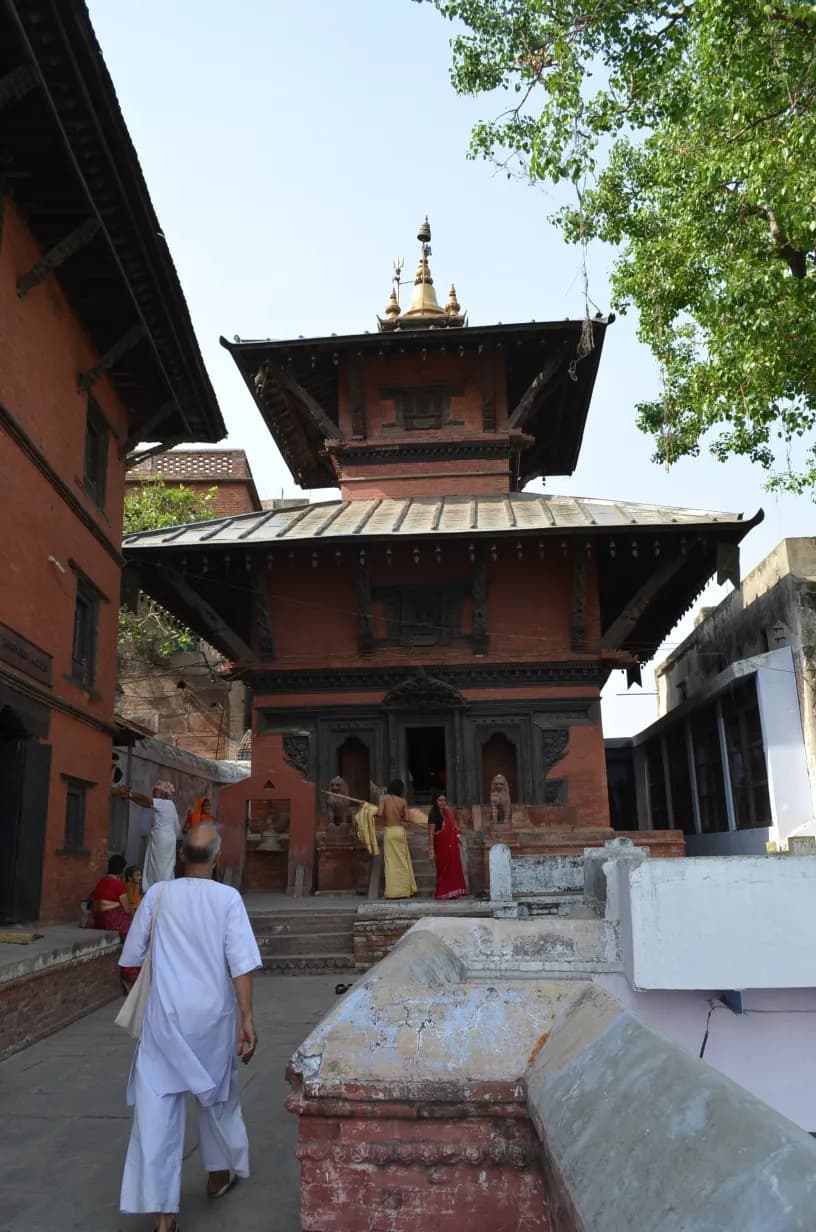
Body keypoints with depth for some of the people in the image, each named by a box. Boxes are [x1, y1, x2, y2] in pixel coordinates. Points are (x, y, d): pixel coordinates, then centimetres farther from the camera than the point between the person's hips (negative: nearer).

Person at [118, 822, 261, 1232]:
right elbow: (241, 964, -13)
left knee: (157, 1108, 2)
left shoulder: (158, 894, -3)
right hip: (212, 1016, 1)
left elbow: (132, 955, 6)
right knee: (218, 1096, 22)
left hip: (165, 1016, 0)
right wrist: (247, 1020, -9)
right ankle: (220, 1174, 40)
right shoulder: (228, 898, -7)